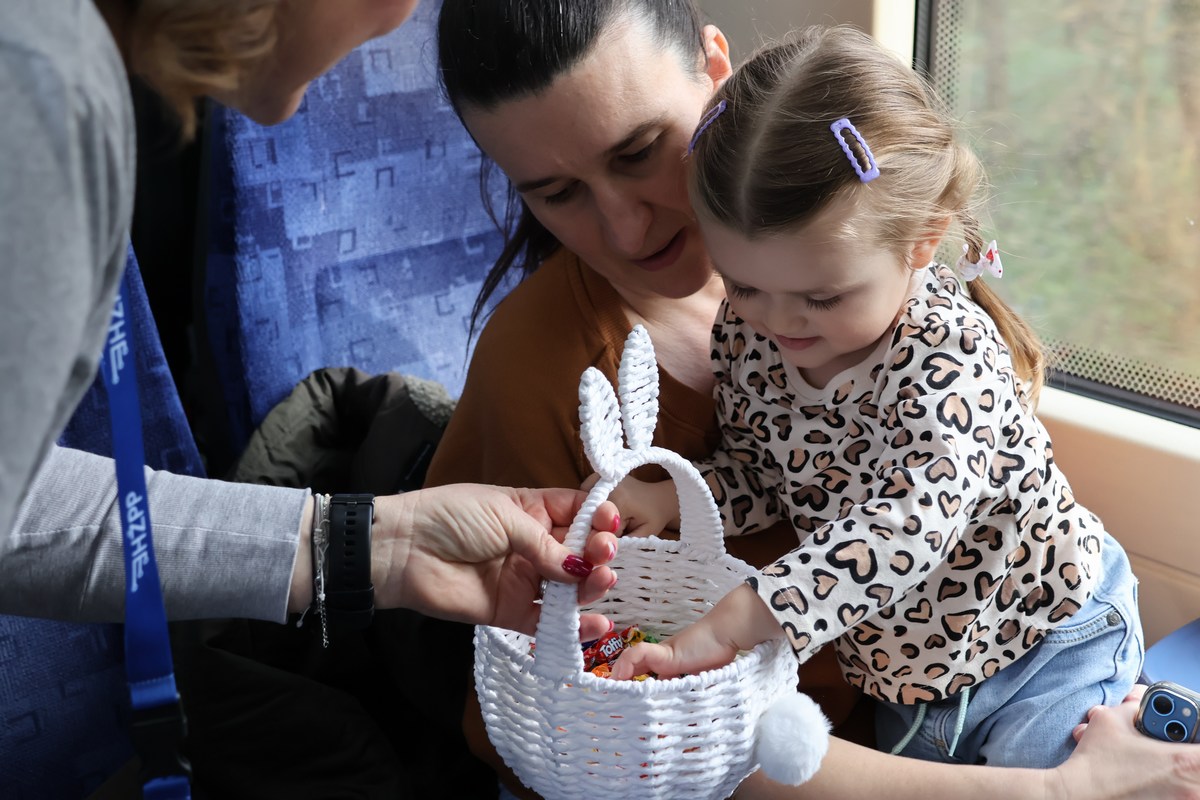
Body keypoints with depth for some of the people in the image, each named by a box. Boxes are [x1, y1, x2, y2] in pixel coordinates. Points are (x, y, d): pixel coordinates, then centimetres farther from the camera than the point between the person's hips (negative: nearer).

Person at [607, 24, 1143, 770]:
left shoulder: (949, 356, -30)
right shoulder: (746, 336, -12)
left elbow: (908, 525, -43)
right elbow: (757, 475, 1)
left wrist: (730, 624, -52)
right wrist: (662, 498, -20)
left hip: (1046, 648, -5)